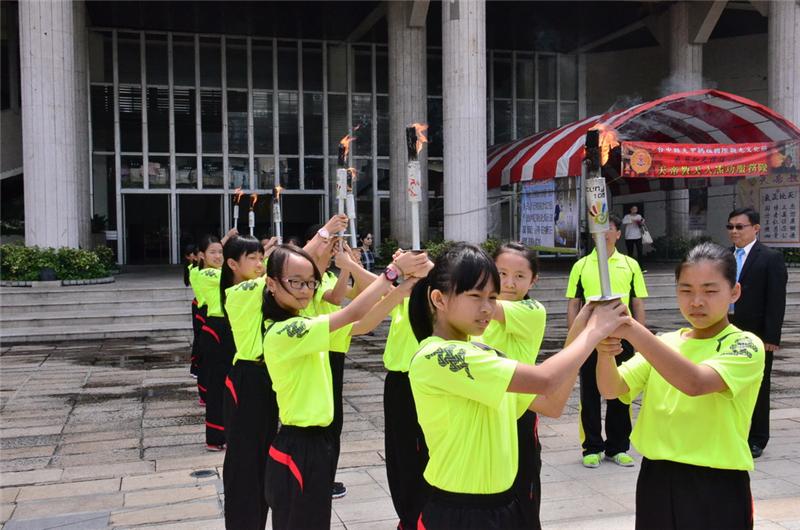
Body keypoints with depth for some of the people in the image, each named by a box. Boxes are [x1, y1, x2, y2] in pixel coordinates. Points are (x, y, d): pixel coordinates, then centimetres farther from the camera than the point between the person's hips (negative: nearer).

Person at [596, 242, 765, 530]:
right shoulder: (665, 342, 6)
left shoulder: (745, 345, -10)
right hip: (657, 478, 4)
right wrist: (605, 352, -26)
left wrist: (633, 330, -35)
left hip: (716, 486, -4)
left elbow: (694, 382, -29)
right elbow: (612, 389, -5)